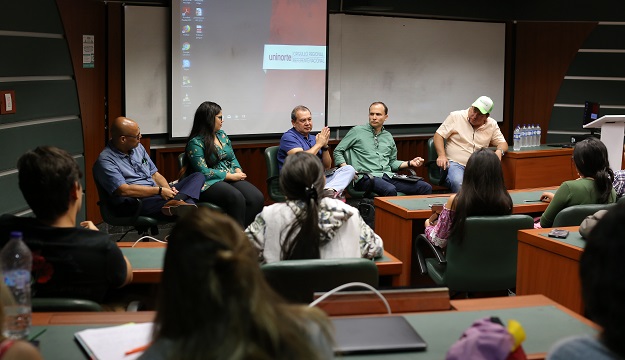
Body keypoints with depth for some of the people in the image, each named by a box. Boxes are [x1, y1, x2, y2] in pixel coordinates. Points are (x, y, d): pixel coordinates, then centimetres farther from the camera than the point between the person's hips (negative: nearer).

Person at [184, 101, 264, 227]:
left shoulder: (222, 135, 17)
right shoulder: (195, 142, -7)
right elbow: (203, 171, -13)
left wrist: (238, 171, 0)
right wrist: (230, 175, -13)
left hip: (230, 178, 7)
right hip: (209, 183, -7)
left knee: (258, 198, -21)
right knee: (236, 197, -36)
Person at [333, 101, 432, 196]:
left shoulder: (388, 137, 24)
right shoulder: (357, 131, 9)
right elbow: (338, 151, 8)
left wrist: (410, 163, 15)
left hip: (388, 176, 5)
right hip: (366, 177, -5)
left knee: (426, 188, -14)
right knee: (390, 190, -40)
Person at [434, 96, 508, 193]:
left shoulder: (492, 125, 12)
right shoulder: (455, 117, 3)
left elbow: (503, 143, 17)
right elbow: (438, 135, 1)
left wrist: (499, 151, -9)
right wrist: (442, 155, -14)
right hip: (455, 163, -3)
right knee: (458, 183, -37)